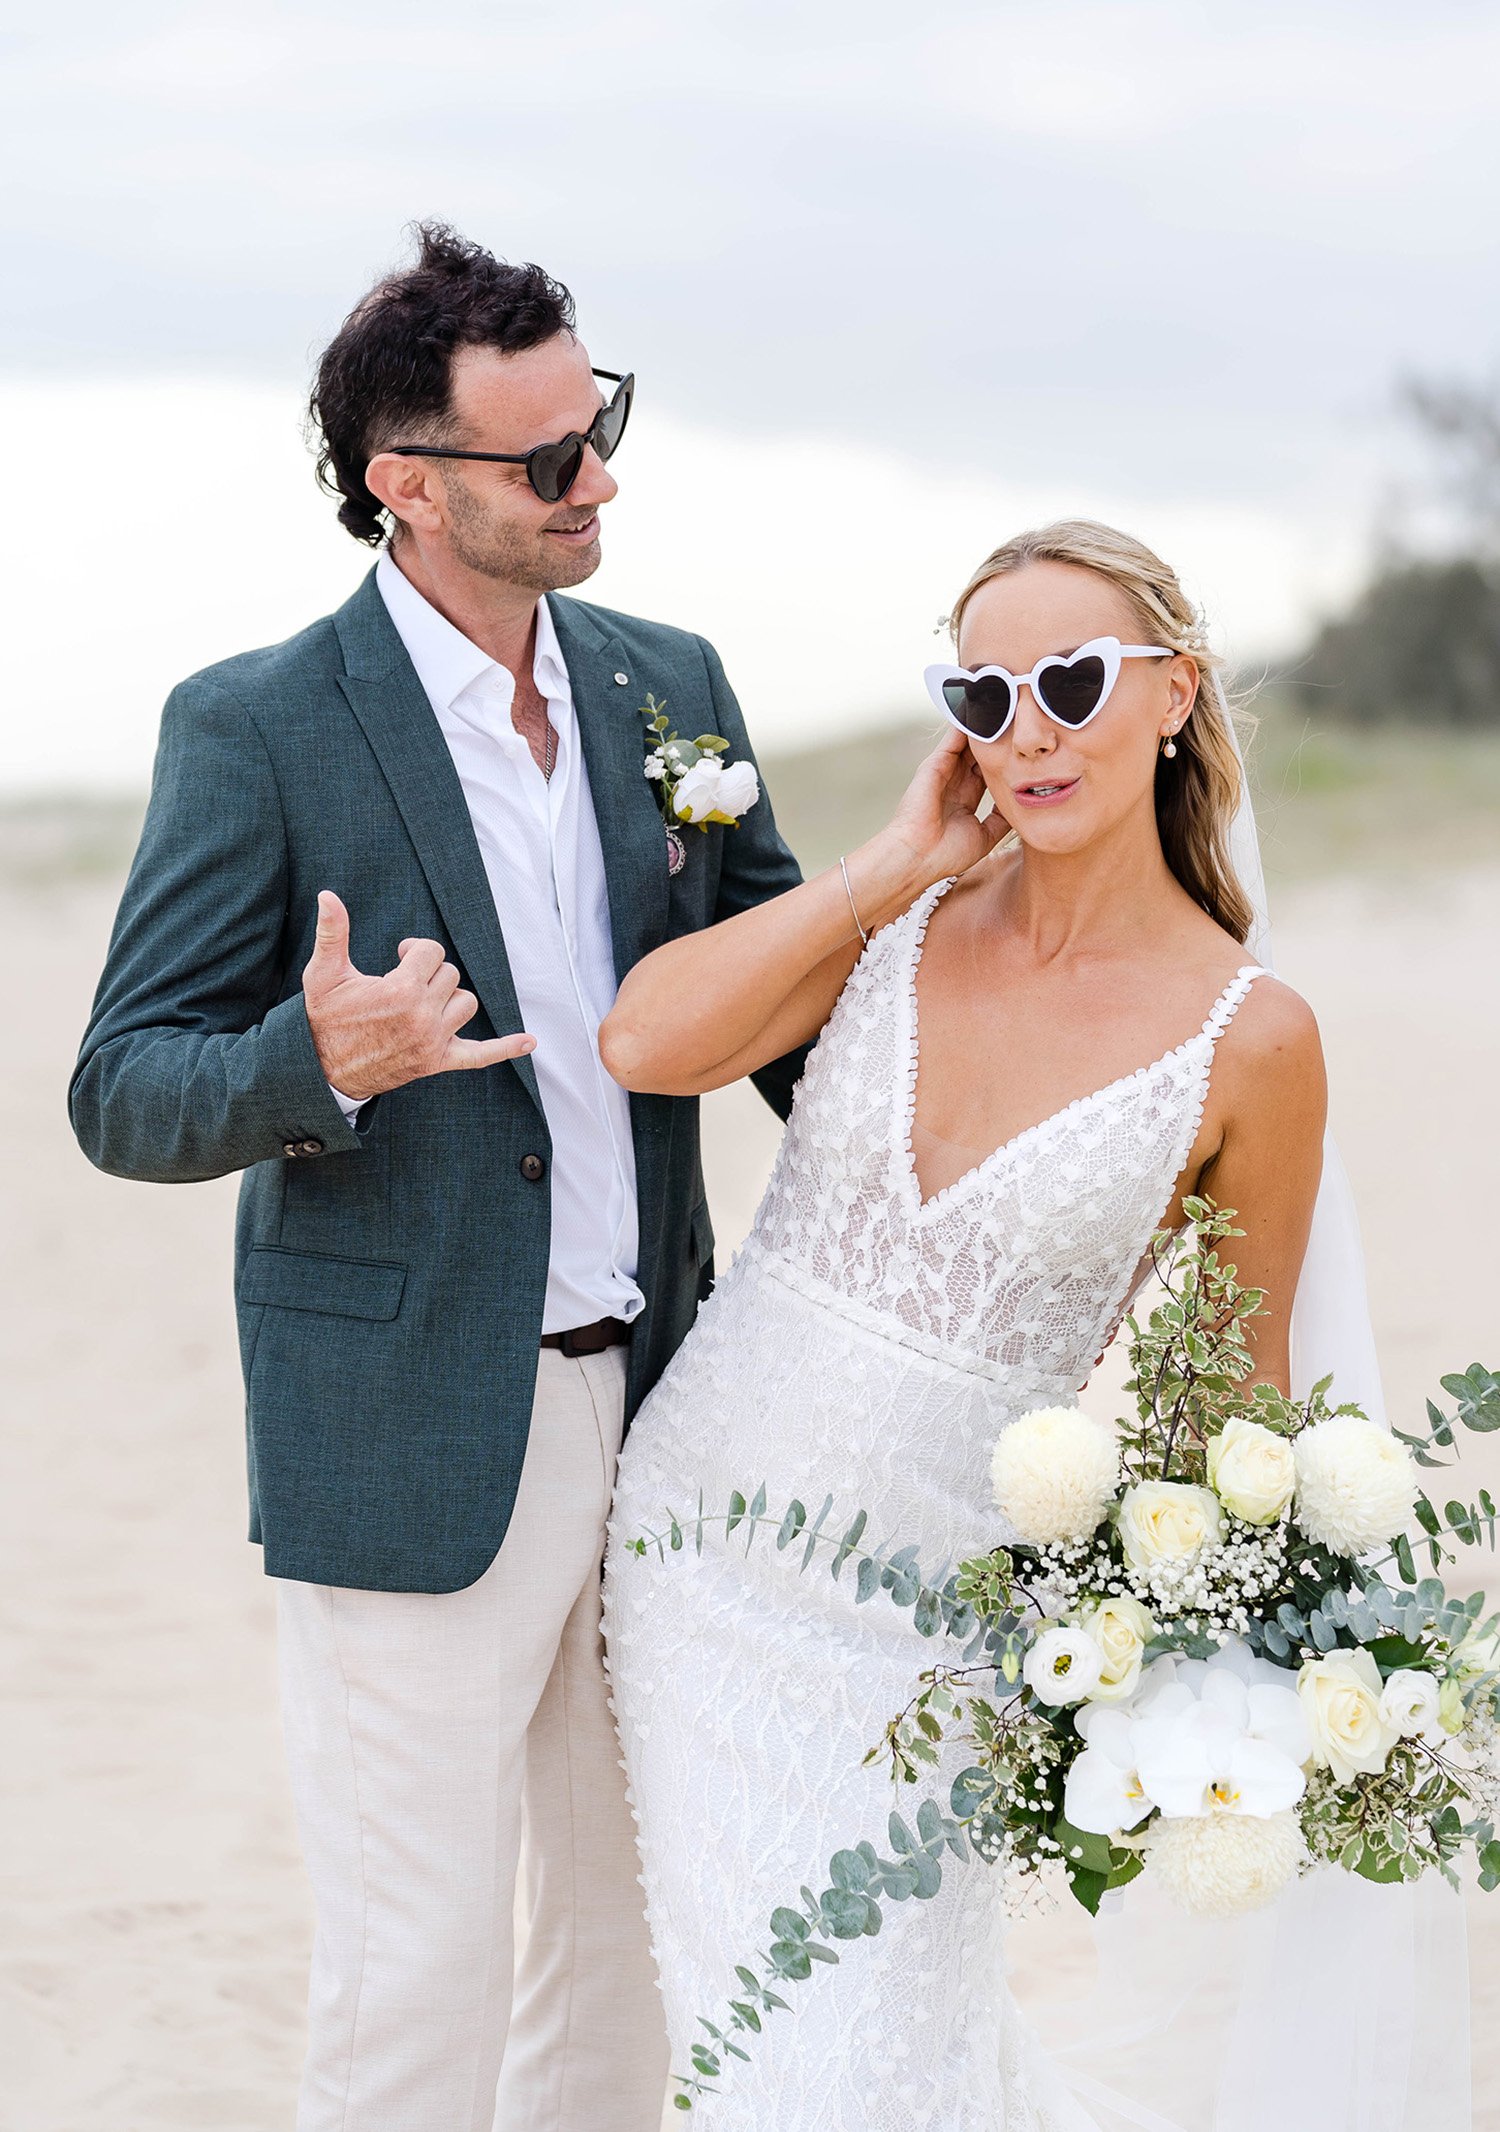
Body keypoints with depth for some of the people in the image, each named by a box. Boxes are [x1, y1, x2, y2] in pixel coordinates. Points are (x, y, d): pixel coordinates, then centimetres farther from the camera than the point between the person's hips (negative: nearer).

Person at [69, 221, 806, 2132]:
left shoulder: (669, 683, 7)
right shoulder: (255, 730, -9)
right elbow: (124, 1096, -10)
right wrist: (319, 1062, -30)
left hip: (654, 1405, 6)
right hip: (409, 1448, -5)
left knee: (640, 1936, 16)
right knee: (420, 1978, -1)